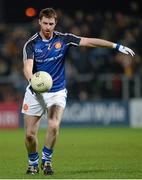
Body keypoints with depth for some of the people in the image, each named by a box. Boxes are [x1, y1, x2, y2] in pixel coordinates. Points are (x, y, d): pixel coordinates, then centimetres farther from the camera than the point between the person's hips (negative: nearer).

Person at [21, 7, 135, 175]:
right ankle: (33, 162, 25)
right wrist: (32, 80, -45)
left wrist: (116, 46, -9)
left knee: (53, 126, -24)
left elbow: (90, 41, -4)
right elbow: (27, 67, -22)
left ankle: (46, 159, -2)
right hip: (35, 93, 0)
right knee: (30, 134, -2)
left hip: (57, 92, 0)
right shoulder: (31, 44, -8)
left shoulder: (63, 39, -3)